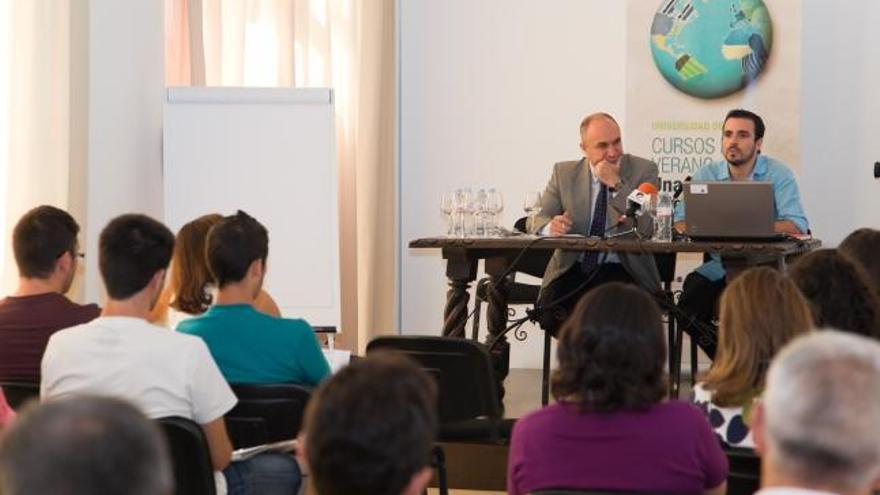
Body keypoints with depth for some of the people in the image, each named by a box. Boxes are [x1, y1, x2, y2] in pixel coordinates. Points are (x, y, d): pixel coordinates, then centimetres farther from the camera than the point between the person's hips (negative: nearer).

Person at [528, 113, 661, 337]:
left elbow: (646, 229, -10)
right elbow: (536, 220, 4)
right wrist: (550, 226, -21)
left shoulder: (643, 170, 2)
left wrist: (616, 184, -16)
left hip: (619, 270, -2)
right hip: (573, 267, 2)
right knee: (548, 310, -26)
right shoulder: (564, 173, 9)